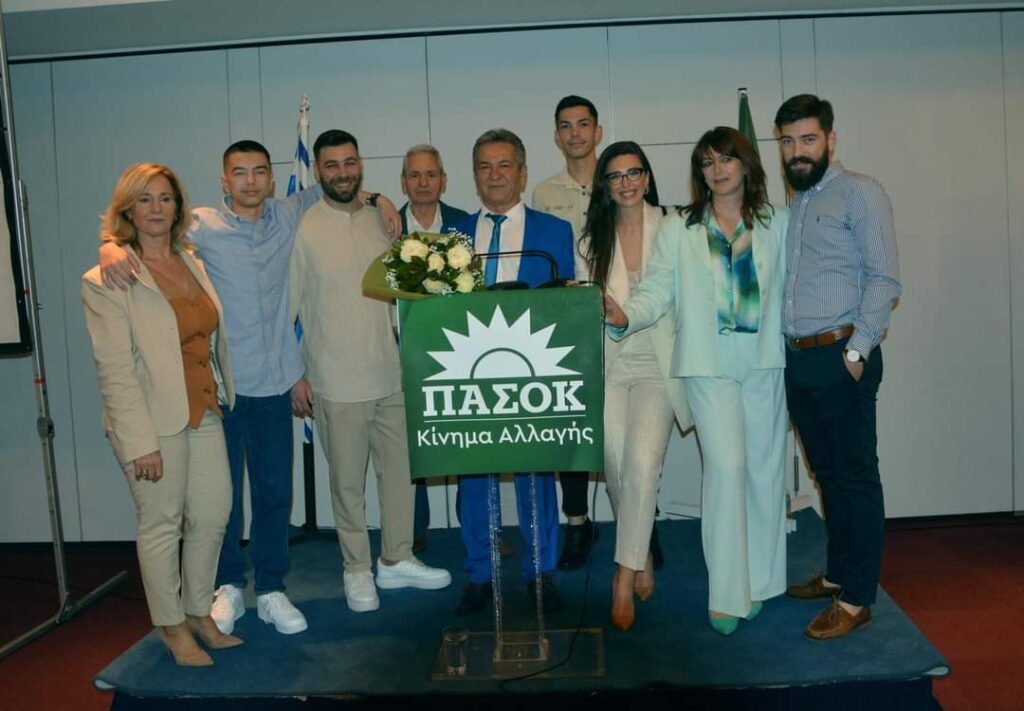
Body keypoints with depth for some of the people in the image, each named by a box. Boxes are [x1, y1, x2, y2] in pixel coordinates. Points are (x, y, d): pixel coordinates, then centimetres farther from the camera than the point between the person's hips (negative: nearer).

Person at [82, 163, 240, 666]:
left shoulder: (192, 264, 11)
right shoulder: (107, 280, -10)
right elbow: (114, 370, -15)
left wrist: (224, 396, 9)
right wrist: (140, 442, -18)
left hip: (204, 413, 6)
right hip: (154, 422, -6)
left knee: (213, 515, 12)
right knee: (160, 525, 6)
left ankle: (199, 612, 31)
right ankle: (172, 628, 24)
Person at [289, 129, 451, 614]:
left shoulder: (381, 220, 8)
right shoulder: (302, 228, -6)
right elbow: (283, 309, -4)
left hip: (391, 374, 5)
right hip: (337, 384, -5)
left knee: (400, 470, 12)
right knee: (348, 482, 6)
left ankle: (396, 560, 29)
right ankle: (356, 570, 23)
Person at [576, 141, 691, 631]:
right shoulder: (590, 241, 10)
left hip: (656, 366, -2)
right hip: (608, 368, 3)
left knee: (642, 463, -19)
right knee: (618, 470, 0)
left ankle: (624, 581, -10)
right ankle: (642, 561, 24)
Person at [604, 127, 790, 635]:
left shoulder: (777, 224, 11)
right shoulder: (677, 229, 6)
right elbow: (657, 291, -2)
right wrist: (624, 316, -21)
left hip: (766, 361, 2)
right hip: (709, 364, -2)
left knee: (766, 467, 8)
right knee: (726, 466, -10)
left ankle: (759, 582, 24)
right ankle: (727, 594, 0)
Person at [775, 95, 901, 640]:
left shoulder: (860, 194, -4)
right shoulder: (794, 205, 17)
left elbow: (884, 279, -11)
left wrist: (856, 352, -16)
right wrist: (785, 347, 10)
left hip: (841, 357, -7)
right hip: (797, 359, 7)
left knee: (855, 475, 0)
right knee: (828, 473, 15)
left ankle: (857, 599, 8)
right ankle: (838, 574, 27)